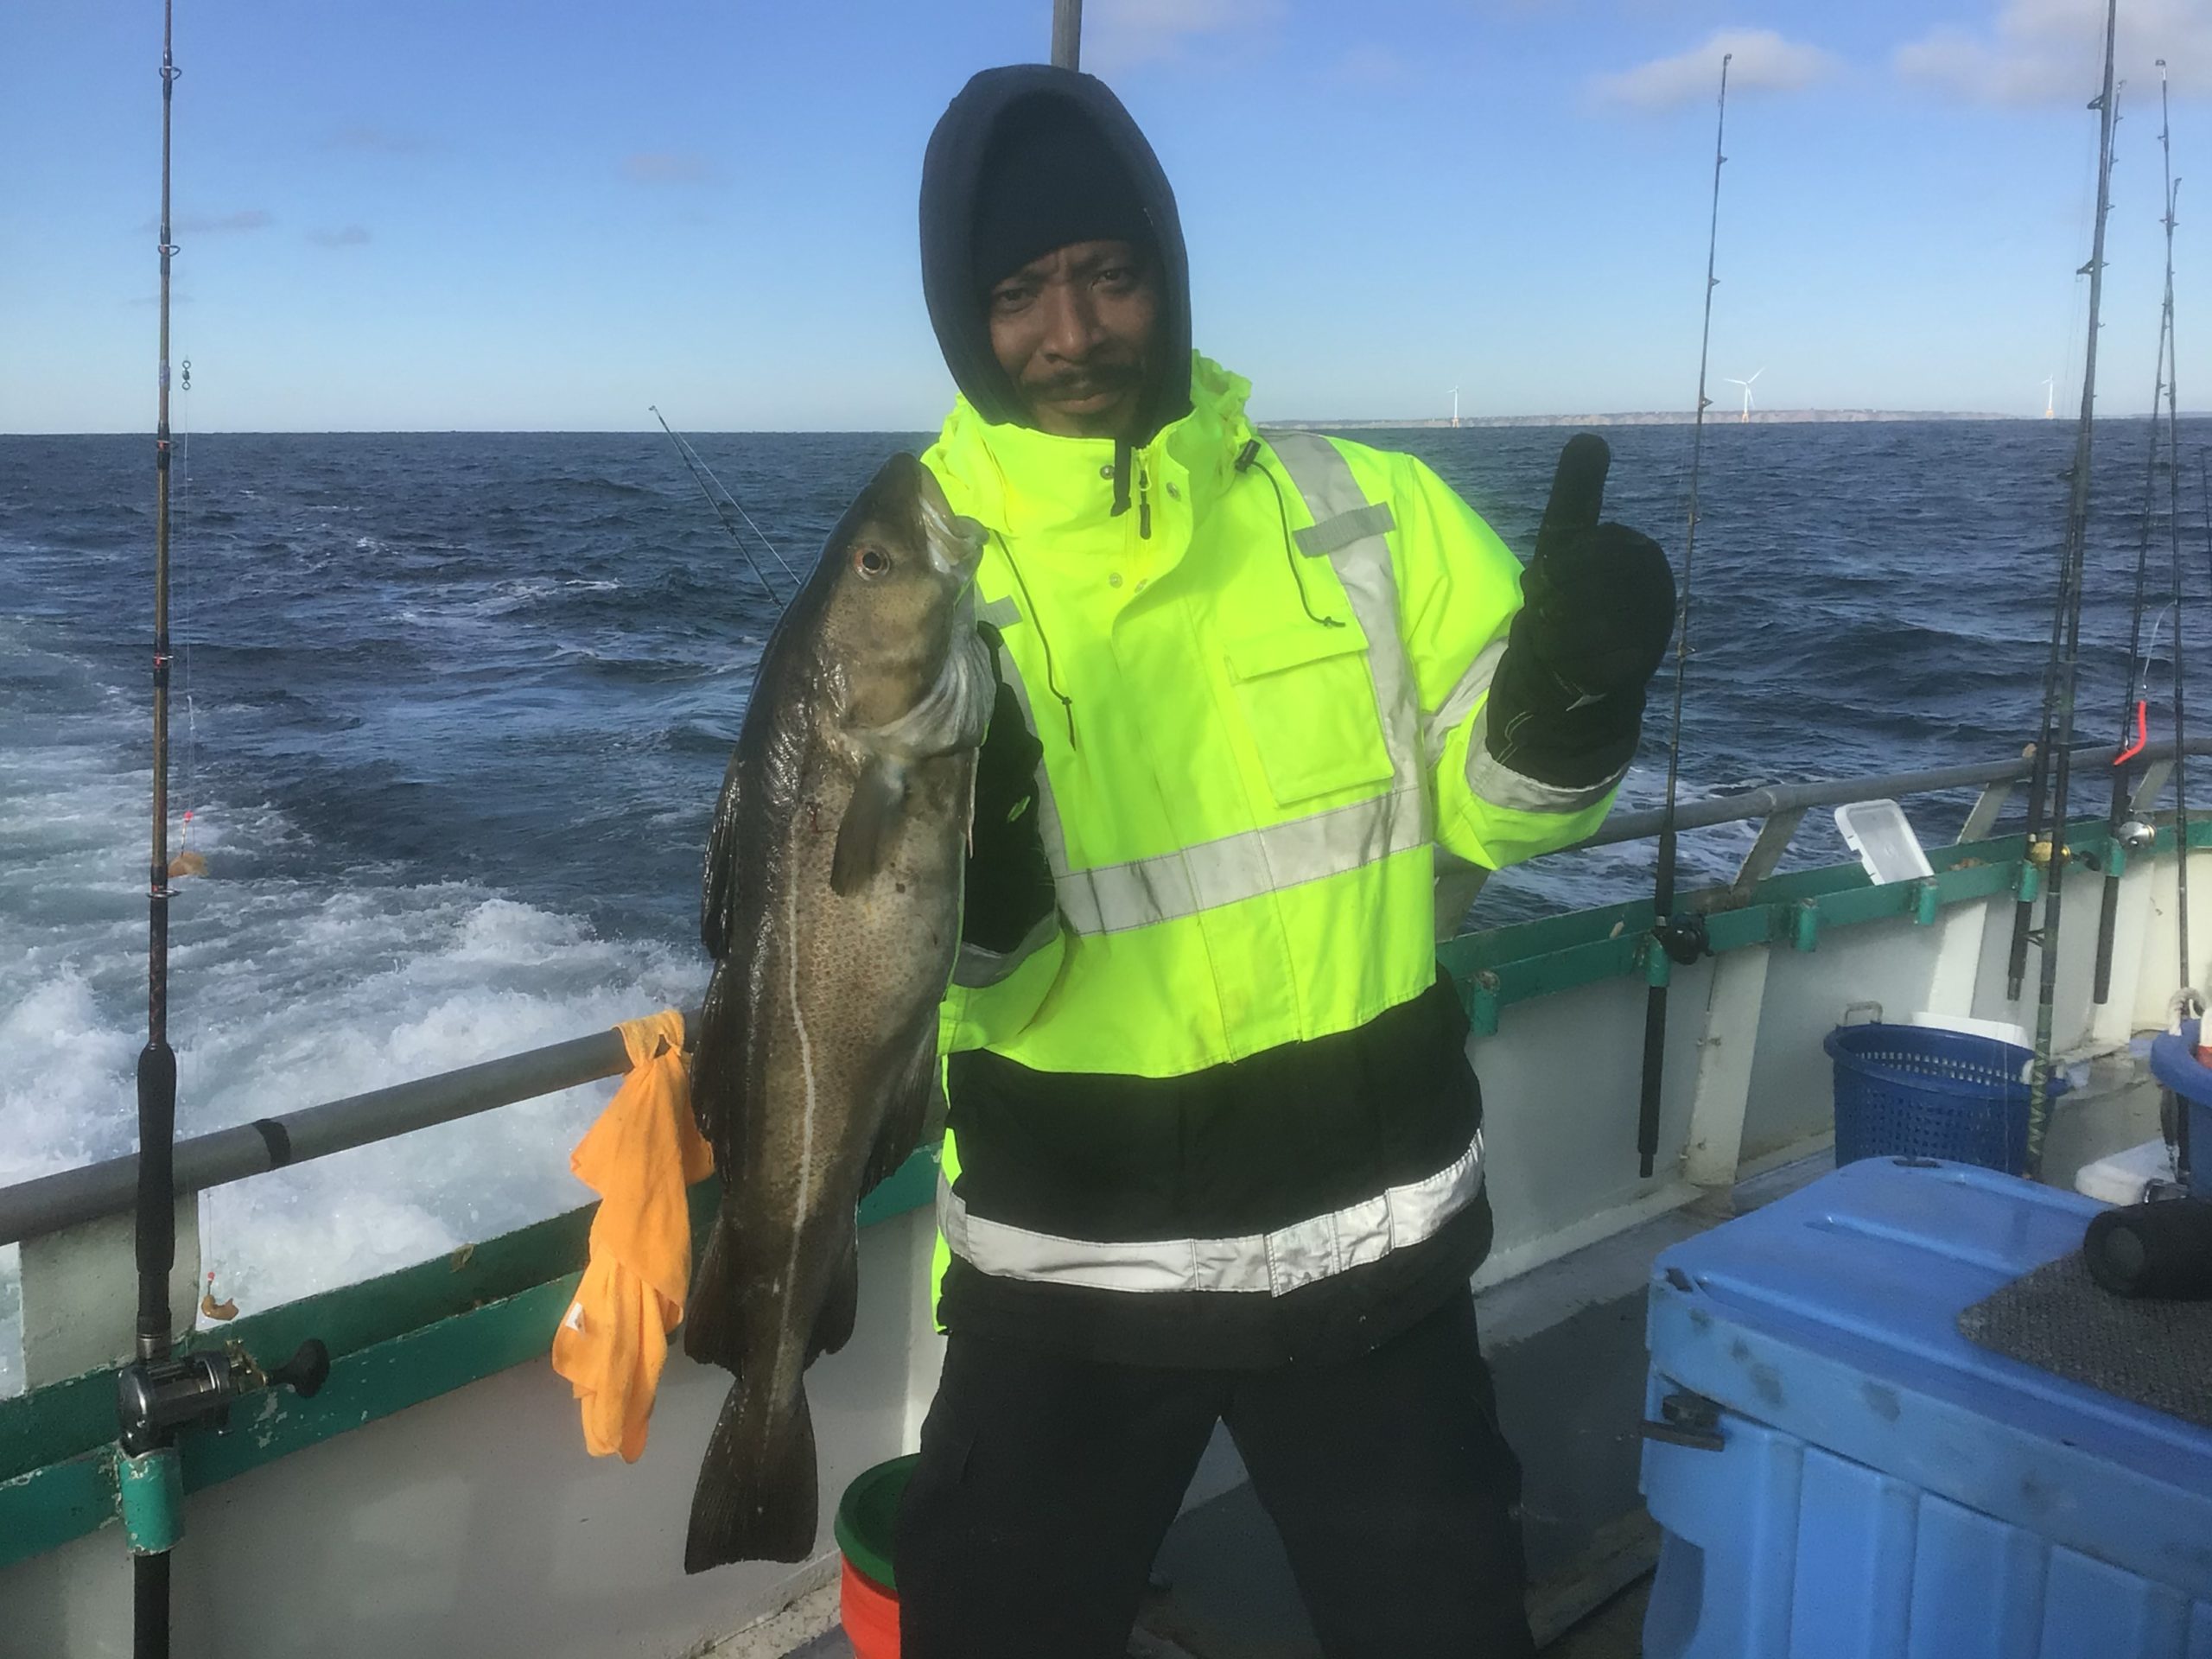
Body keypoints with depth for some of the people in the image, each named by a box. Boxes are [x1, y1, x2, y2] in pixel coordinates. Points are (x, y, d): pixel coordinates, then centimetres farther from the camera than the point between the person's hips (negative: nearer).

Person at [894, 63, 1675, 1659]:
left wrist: (1570, 700, -21)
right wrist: (944, 867, -31)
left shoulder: (1373, 512, -5)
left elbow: (1494, 804, 0)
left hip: (1376, 1243, 1)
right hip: (1064, 1274, -1)